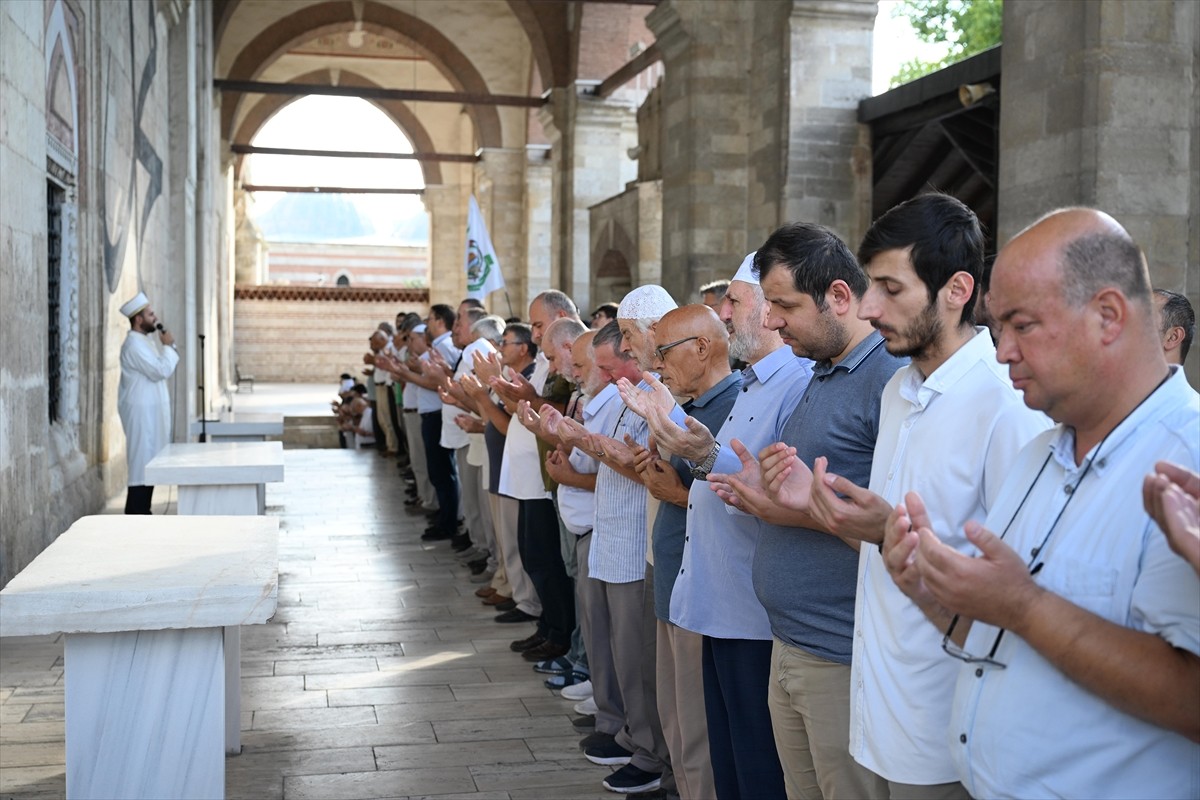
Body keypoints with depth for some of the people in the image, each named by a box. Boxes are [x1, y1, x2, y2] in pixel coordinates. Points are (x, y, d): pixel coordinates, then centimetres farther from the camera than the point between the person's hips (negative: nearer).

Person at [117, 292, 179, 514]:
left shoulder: (147, 340, 15)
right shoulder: (134, 345, -16)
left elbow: (167, 369, 20)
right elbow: (160, 371, -19)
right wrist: (167, 346, -10)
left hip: (151, 410, 10)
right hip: (142, 411, -10)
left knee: (149, 462, 12)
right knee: (142, 462, -8)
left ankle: (142, 512, 17)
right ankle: (136, 513, -4)